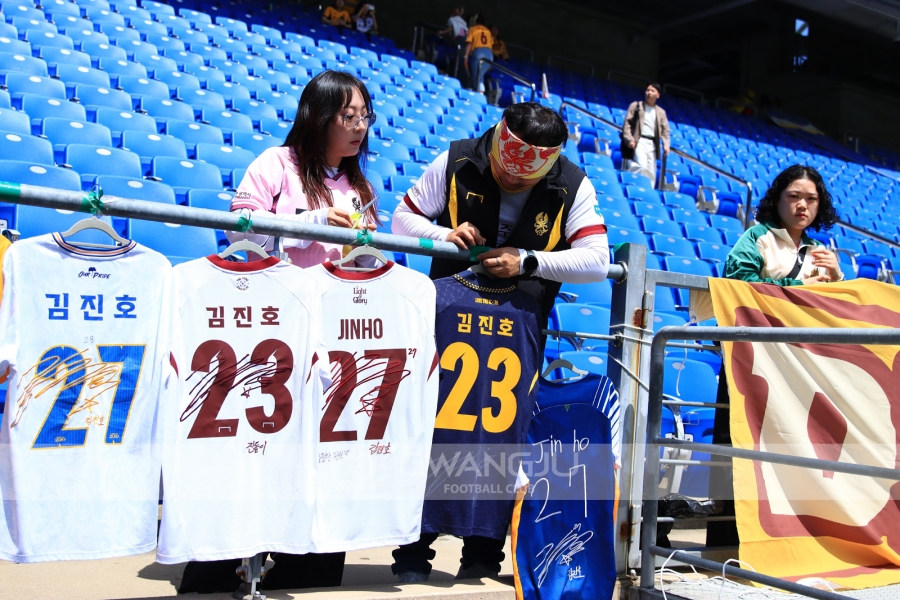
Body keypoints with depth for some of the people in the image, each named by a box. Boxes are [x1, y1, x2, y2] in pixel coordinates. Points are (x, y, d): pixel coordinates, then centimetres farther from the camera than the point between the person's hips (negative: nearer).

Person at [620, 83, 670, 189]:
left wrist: (666, 144, -3)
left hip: (652, 144, 4)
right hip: (639, 141, -4)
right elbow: (627, 124, 2)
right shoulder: (636, 106, 10)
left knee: (651, 173, 0)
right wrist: (629, 139, -13)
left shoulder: (661, 112, 20)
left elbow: (665, 130, 16)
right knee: (642, 166, -27)